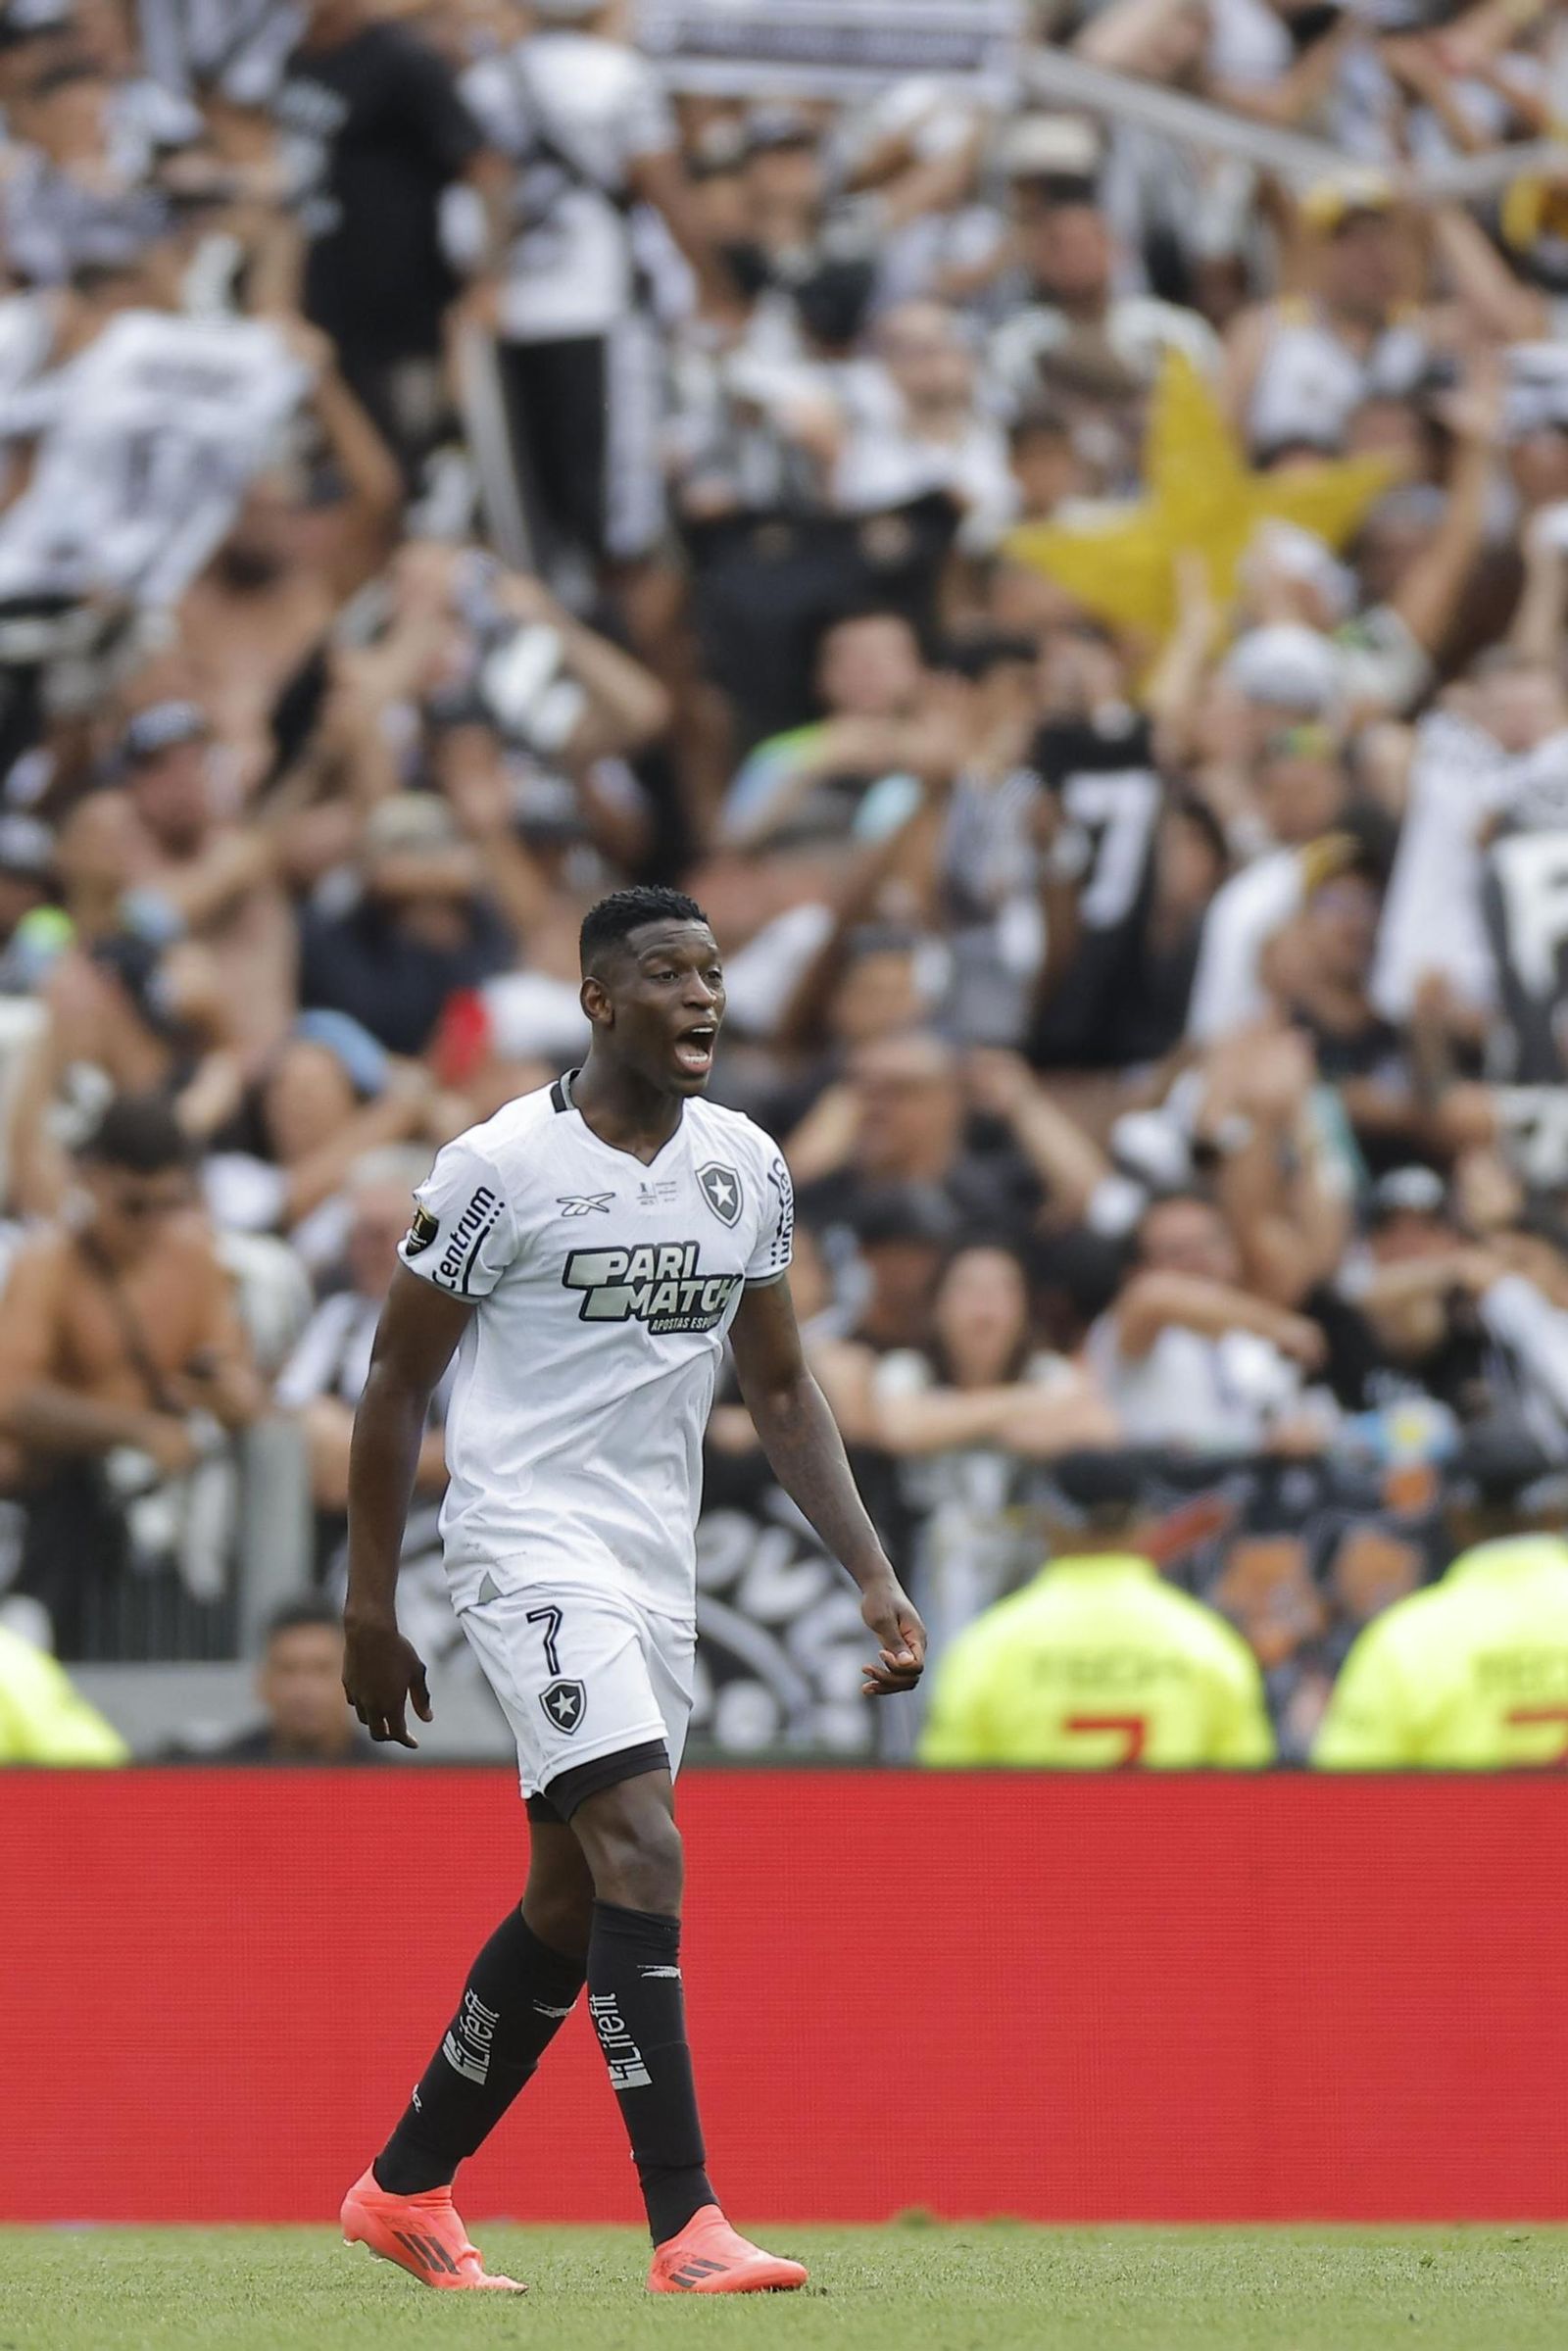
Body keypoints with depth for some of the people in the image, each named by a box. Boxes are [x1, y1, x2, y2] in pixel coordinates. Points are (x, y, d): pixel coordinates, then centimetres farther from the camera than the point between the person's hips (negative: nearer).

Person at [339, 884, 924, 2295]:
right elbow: (397, 1381, -3)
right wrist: (371, 1604, -4)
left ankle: (407, 2188, 29)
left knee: (572, 1901, 12)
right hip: (529, 1541, -7)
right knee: (643, 1851, -21)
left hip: (656, 1570, 7)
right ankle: (687, 2229, -24)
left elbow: (779, 1388, 16)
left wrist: (874, 1577, 8)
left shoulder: (747, 1168, 9)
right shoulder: (504, 1165, -9)